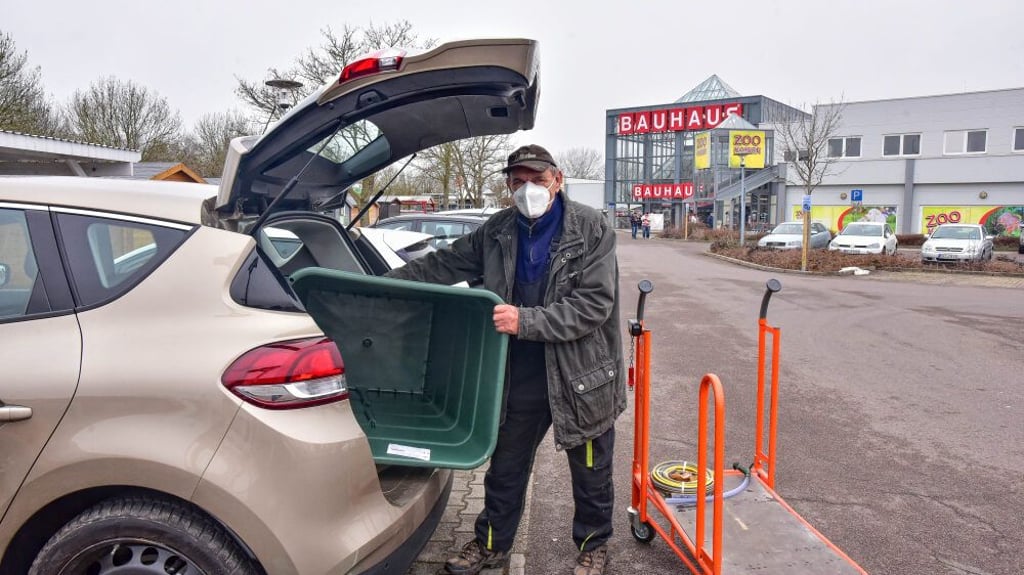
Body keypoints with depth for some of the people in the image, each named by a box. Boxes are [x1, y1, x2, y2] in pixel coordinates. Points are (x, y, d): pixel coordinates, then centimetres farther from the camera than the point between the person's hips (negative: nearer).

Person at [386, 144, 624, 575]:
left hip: (582, 376, -3)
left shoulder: (592, 229, -13)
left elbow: (594, 303, -20)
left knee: (591, 474, 16)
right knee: (505, 467, 19)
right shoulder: (497, 232, 0)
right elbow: (444, 265, 7)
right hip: (519, 376, 4)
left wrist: (525, 321, -28)